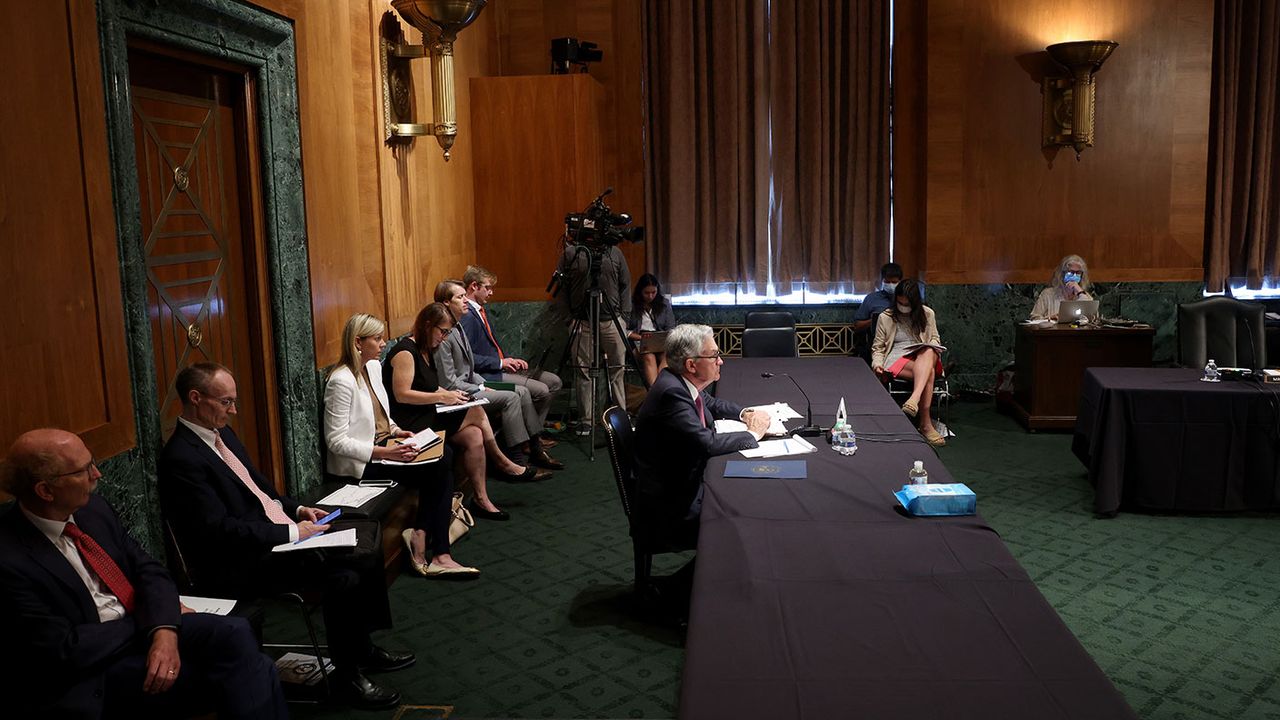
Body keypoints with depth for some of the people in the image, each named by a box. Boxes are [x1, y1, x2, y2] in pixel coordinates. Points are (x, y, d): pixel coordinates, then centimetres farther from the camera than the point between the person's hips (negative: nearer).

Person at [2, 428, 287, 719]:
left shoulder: (92, 508, 3)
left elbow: (149, 570, 3)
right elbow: (64, 651, -17)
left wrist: (164, 630, -16)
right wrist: (146, 618, -7)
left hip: (147, 631, 6)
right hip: (93, 672, -6)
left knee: (232, 634, -23)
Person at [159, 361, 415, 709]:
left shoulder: (221, 433, 10)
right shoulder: (181, 459, -19)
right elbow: (220, 530, -24)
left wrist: (297, 509, 5)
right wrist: (292, 532, -21)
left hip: (274, 530, 10)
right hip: (237, 565, -10)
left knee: (367, 533, 1)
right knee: (342, 575, -25)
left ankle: (363, 647, 12)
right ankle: (347, 676, -4)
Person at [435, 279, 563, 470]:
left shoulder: (457, 328, 13)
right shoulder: (443, 335, -18)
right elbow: (448, 382, -19)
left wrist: (485, 385, 3)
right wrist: (482, 390, -13)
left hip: (469, 385, 10)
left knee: (522, 391, -2)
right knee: (510, 397, -22)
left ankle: (535, 449, -1)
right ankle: (516, 460, -17)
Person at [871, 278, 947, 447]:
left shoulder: (927, 314, 13)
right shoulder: (885, 318, 7)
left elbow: (935, 339, 21)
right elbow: (878, 347, 9)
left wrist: (932, 345, -4)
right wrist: (877, 363, -11)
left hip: (925, 357, 2)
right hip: (897, 359, -2)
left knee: (928, 352, -39)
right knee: (928, 372, -35)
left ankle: (914, 400, -57)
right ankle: (926, 424, -38)